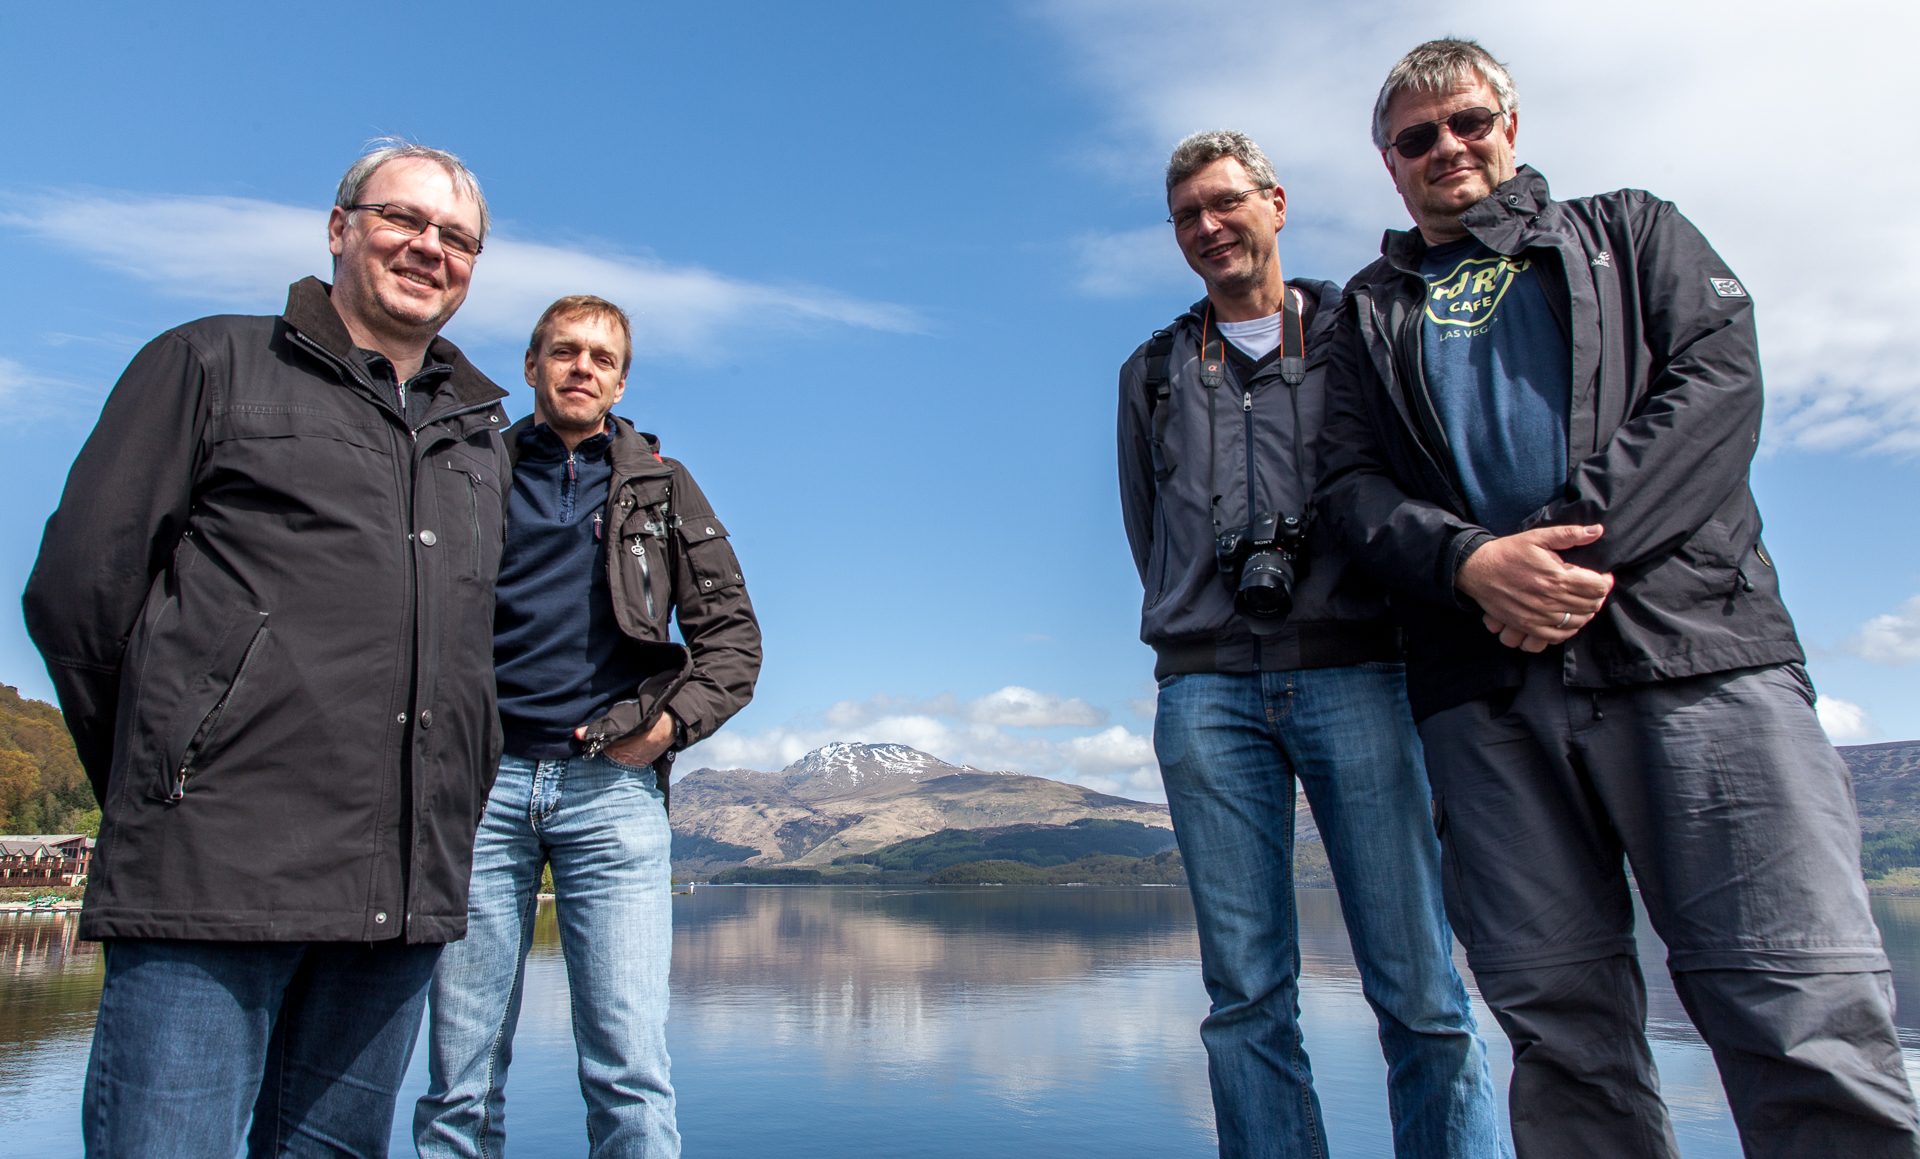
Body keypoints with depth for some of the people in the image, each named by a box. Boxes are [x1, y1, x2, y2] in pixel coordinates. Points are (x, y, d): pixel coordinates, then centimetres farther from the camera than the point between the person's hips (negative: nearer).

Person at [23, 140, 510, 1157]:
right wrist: (164, 779, 5)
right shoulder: (214, 366, 7)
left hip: (406, 892, 4)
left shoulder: (481, 433, 19)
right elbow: (76, 587, 3)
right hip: (217, 873, -4)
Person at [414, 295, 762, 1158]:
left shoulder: (661, 485, 15)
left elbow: (731, 636, 12)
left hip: (611, 786, -1)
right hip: (484, 776, 1)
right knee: (461, 1071, 6)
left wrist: (670, 723, -3)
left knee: (630, 1071, -5)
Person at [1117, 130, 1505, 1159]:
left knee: (1419, 990, -4)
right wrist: (1205, 629, 13)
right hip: (1207, 690, 2)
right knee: (1247, 996, 0)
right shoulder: (1153, 372, 22)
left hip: (1355, 676, -1)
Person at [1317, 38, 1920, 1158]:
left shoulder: (1630, 231, 22)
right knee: (1562, 1023, 1)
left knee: (1813, 1022, -10)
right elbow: (1352, 482, 10)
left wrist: (1580, 539, -10)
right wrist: (1472, 562, -11)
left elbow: (1720, 382, 5)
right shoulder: (1372, 308, 23)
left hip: (1693, 644, -1)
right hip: (1487, 683, 1)